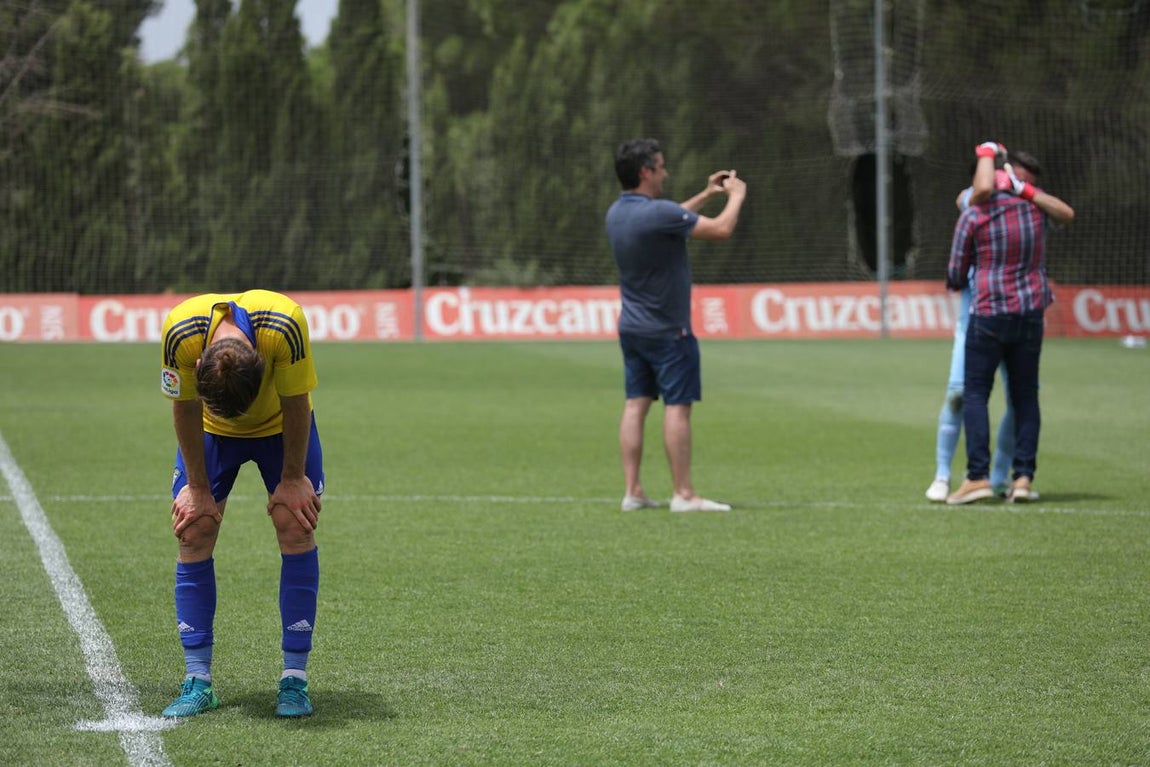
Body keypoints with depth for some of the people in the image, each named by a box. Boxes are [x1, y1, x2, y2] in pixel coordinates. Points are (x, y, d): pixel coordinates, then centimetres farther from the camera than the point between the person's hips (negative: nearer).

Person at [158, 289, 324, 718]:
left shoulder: (284, 326, -39)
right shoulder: (180, 333, -36)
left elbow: (295, 404, -23)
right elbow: (185, 409, -19)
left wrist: (293, 479, -13)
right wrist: (198, 487, -12)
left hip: (279, 425, -1)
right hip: (210, 429, 1)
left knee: (296, 526, -13)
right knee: (194, 530, -9)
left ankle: (295, 679, -7)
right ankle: (198, 680, -4)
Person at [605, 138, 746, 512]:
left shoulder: (617, 212, 5)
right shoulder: (657, 213, -22)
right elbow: (722, 229, -16)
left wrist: (705, 194, 25)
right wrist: (736, 195, 1)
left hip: (632, 327, 8)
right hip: (667, 330, -8)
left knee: (636, 404, 7)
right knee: (677, 407, -4)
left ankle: (632, 491, 6)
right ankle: (683, 494, -2)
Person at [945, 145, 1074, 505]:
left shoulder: (973, 215, -5)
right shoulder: (1032, 204, 3)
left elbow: (956, 276, 0)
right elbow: (1067, 214, 26)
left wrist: (955, 284, 24)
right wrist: (1026, 190, 24)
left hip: (988, 313, -3)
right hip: (1030, 314, 3)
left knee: (975, 394, 0)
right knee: (1025, 395, 10)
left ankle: (978, 476, -12)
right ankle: (1023, 476, 2)